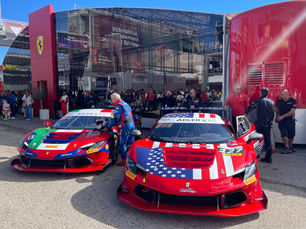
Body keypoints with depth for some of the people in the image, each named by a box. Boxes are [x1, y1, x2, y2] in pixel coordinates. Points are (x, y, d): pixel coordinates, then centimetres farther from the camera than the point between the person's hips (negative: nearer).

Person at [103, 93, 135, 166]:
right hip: (132, 124, 9)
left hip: (125, 126, -9)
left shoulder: (118, 106, -10)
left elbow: (115, 119, -15)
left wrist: (107, 127, -8)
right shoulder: (125, 104, 18)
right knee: (131, 143, 16)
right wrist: (118, 123, 27)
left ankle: (124, 161, 5)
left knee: (122, 144, 0)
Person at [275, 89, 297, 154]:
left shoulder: (293, 101, -8)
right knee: (284, 134, -10)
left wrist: (282, 116, -17)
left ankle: (290, 147, 29)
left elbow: (292, 112, -15)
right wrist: (277, 117, 11)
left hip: (290, 121, -1)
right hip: (282, 121, 1)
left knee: (291, 135, 8)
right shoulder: (279, 100, 1)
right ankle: (287, 148, -3)